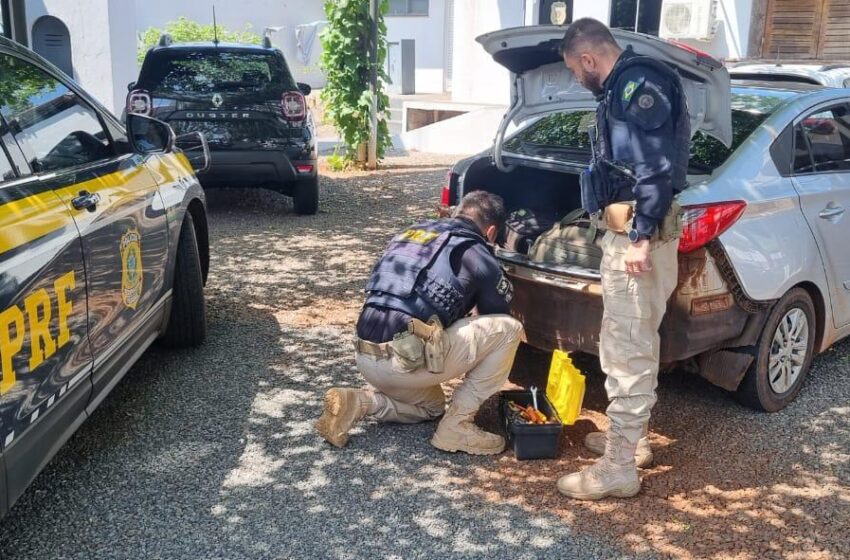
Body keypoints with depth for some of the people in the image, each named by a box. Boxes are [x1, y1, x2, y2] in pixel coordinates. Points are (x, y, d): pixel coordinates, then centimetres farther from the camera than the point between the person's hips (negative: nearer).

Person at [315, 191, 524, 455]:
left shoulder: (410, 234, 22)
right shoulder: (476, 255, 4)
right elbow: (497, 316, 17)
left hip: (366, 357, 8)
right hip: (406, 358, -8)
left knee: (431, 405, 35)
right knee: (508, 329, 5)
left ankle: (356, 403, 9)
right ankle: (456, 427, 6)